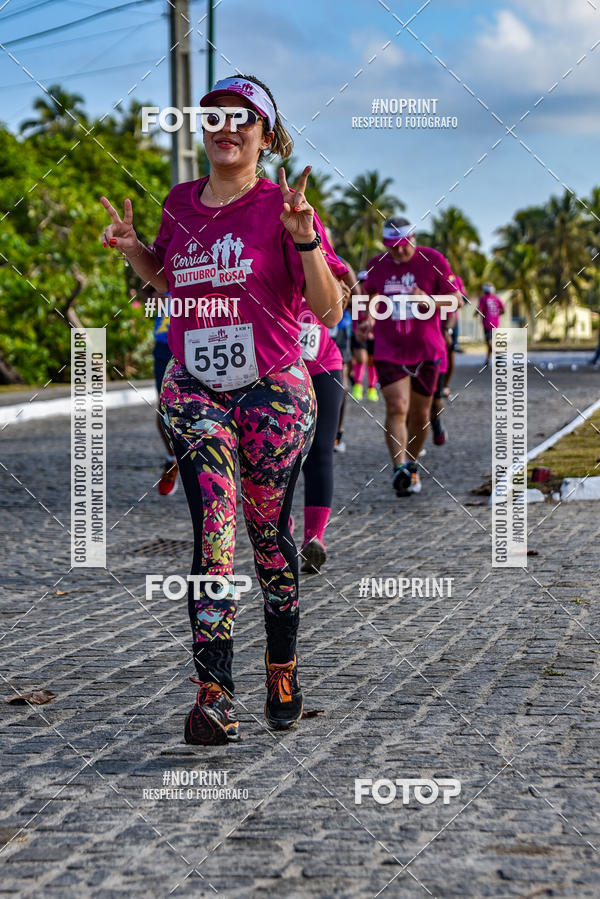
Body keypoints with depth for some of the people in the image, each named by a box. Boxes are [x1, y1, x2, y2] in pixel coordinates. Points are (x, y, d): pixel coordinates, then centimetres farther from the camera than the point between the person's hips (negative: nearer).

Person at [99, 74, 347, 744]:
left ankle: (282, 669, 31)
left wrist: (305, 238, -23)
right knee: (215, 533, -13)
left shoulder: (280, 205, -5)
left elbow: (329, 311, -9)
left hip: (273, 390, -2)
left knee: (269, 535, 9)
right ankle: (214, 695, -18)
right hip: (194, 390, 2)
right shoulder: (181, 203, 8)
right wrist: (131, 250, 8)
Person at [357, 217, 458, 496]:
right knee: (396, 408, -18)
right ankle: (399, 468, -25)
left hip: (426, 350, 0)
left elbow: (455, 300, -4)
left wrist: (429, 302, -23)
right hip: (388, 350, 0)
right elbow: (369, 293, 21)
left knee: (420, 415, 8)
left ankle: (412, 466, 28)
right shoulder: (377, 265, 2)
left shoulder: (433, 261, -5)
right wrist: (368, 319, 3)